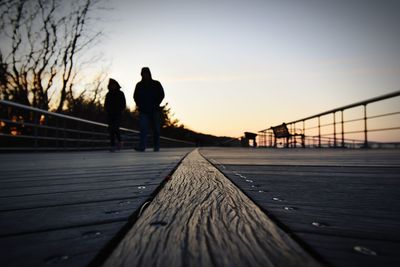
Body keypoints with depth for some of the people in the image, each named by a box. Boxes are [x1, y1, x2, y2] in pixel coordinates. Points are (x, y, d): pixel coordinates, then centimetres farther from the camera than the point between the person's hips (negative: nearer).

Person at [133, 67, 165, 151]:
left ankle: (156, 147, 14)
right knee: (143, 128, -12)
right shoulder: (139, 85, 11)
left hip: (154, 110, 0)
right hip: (143, 111, 0)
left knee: (156, 129, 5)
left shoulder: (156, 84, 7)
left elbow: (161, 95, 4)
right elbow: (135, 96, 14)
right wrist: (139, 105, -3)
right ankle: (142, 146, -17)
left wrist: (156, 105, -8)